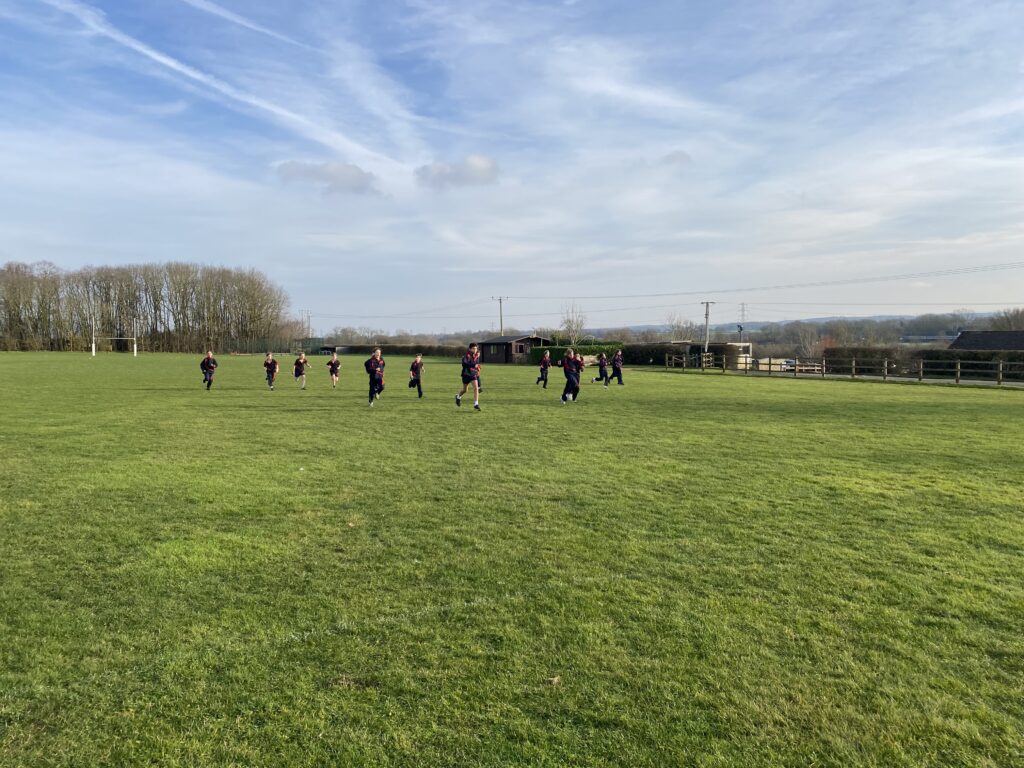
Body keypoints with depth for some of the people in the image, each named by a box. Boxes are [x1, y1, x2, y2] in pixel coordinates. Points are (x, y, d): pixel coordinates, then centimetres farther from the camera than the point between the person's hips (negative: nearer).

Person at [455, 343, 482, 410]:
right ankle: (458, 397, 44)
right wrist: (473, 365, -43)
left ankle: (476, 405, -16)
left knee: (476, 388, -16)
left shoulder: (477, 356, 0)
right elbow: (464, 364, -35)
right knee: (465, 390, 10)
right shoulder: (467, 355, -19)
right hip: (466, 374, -4)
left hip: (474, 374, 4)